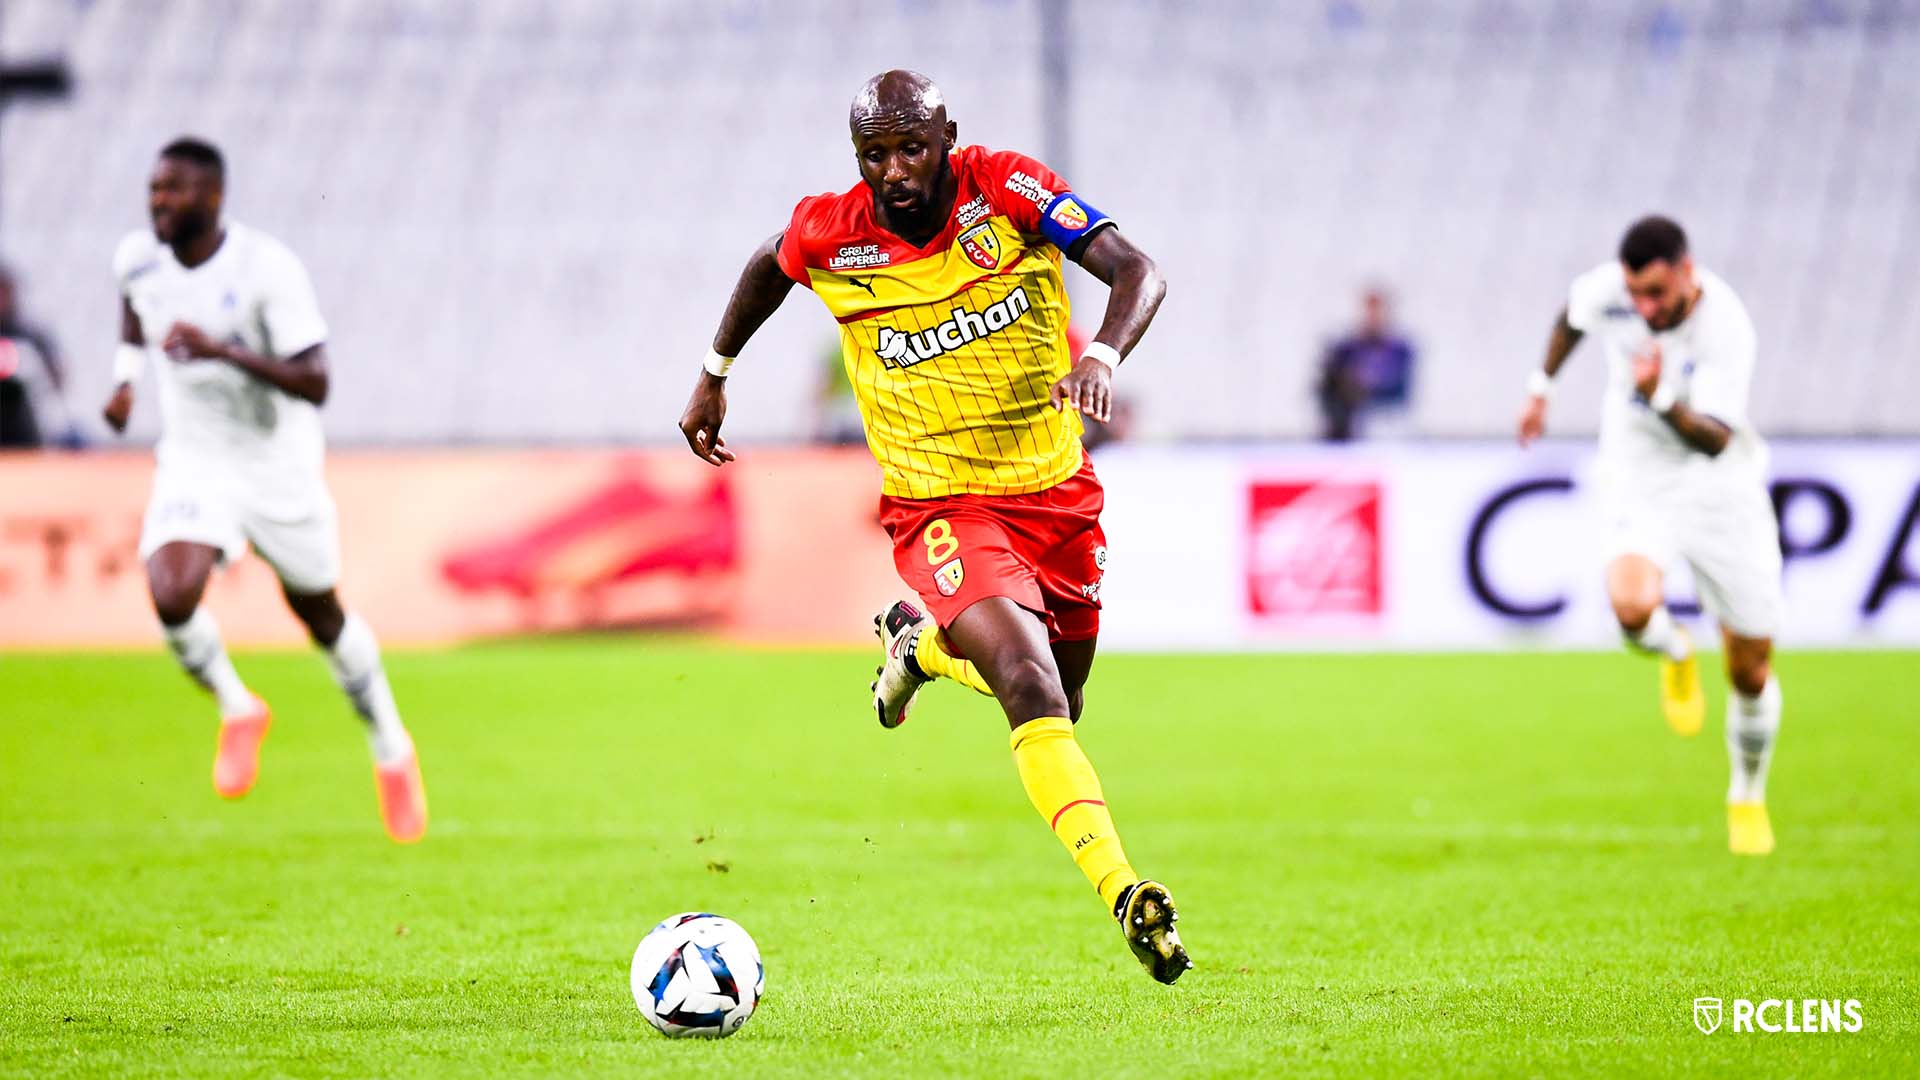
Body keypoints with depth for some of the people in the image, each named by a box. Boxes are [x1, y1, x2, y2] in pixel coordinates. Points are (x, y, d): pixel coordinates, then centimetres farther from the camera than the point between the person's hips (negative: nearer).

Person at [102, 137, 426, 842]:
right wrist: (126, 374, 13)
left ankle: (390, 749, 36)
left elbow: (315, 383, -27)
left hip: (278, 466, -3)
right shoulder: (138, 257, -6)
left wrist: (222, 350, -37)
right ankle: (237, 710, 7)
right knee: (172, 598, -23)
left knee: (321, 616, 12)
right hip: (192, 462, 3)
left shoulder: (268, 268, -22)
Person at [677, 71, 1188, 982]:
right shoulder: (828, 235, -11)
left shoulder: (1006, 189, -14)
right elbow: (766, 266, 14)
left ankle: (917, 644, 48)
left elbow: (1136, 272, -22)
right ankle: (1124, 894, -32)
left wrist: (1105, 352, -42)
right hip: (940, 504, -3)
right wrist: (713, 376, 24)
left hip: (1055, 488, 3)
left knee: (1058, 707, 19)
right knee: (1029, 688, -26)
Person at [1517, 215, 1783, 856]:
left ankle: (1748, 798, 33)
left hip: (1720, 487, -1)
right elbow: (1573, 317, 10)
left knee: (1751, 673, 5)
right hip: (1639, 484, 1)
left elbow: (1714, 441, -32)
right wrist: (1542, 386, 19)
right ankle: (1676, 655, 7)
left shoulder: (1726, 328, -26)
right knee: (1633, 606, -31)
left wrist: (1660, 398, -48)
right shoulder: (1605, 290, -16)